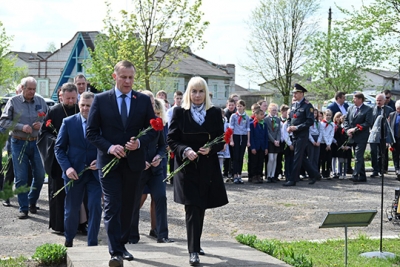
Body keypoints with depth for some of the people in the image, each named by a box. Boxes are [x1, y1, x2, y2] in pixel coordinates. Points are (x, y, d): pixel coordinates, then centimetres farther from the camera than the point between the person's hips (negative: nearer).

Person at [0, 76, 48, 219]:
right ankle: (23, 208, 8)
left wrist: (42, 124, -10)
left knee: (40, 174, 4)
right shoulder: (13, 101, -2)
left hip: (36, 142, 2)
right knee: (21, 178, -1)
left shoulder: (41, 101, 4)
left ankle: (32, 201, 27)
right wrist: (21, 127, -16)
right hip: (19, 143, -2)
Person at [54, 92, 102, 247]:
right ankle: (68, 240, 34)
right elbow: (59, 148, 2)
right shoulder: (68, 122, 0)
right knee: (71, 209, 12)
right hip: (74, 173, 1)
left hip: (95, 172, -1)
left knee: (95, 207, -7)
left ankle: (92, 243, 5)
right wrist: (67, 167, -11)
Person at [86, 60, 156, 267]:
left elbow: (152, 129, 6)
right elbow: (91, 132, -2)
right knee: (112, 207, -8)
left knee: (128, 207, 13)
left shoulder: (144, 100, 4)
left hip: (134, 161, 3)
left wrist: (139, 143, -13)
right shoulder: (101, 99, -1)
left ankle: (122, 244, 27)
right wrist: (109, 147, -16)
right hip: (109, 161, -3)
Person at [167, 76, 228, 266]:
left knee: (200, 208, 12)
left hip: (208, 168, 3)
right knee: (193, 209, -9)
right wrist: (185, 150, -20)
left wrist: (210, 148, -15)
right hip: (187, 167, -3)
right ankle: (193, 250, -7)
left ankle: (195, 244, 29)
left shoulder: (215, 113, 3)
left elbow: (221, 140, 5)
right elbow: (171, 140, -2)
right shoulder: (180, 112, -2)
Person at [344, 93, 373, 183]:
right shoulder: (350, 108, 13)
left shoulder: (368, 109, -5)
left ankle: (355, 175, -19)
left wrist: (355, 129, -17)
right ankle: (362, 176, 18)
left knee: (358, 156, -13)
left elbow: (368, 123, -13)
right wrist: (347, 130, -3)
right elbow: (346, 120, 14)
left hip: (362, 137, -6)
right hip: (353, 136, 6)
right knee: (359, 156, 11)